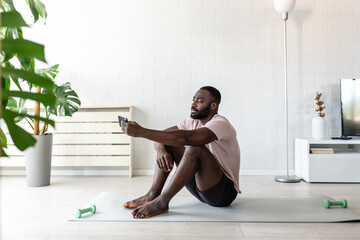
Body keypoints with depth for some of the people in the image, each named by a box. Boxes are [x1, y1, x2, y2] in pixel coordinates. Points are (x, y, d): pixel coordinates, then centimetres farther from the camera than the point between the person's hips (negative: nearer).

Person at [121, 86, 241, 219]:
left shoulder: (221, 124, -19)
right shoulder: (193, 122, 6)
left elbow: (187, 138, -36)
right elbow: (161, 135, 3)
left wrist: (141, 132, -38)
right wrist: (161, 151, -23)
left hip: (225, 191, -7)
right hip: (199, 186, 8)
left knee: (195, 147, -33)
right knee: (168, 141, -1)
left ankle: (162, 202, -26)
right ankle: (152, 195, -10)